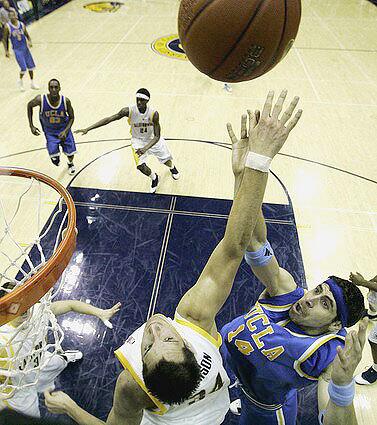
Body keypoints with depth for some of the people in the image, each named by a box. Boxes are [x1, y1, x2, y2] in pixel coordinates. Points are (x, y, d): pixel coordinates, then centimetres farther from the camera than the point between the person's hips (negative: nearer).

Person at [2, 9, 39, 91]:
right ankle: (20, 81, 18)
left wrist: (29, 41, -12)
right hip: (17, 50, -4)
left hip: (25, 48, 4)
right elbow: (4, 39, -2)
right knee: (23, 68, -10)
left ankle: (32, 83, 23)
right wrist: (6, 51, -6)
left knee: (31, 66, 7)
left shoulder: (22, 25, -1)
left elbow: (27, 35, 10)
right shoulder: (7, 27, -10)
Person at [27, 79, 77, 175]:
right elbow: (29, 106, -2)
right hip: (50, 132, -1)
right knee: (55, 161, -12)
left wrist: (66, 131, -22)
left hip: (64, 130, 1)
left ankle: (70, 164, 49)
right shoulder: (41, 99, -24)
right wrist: (31, 126, -5)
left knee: (70, 153, 10)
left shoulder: (66, 101, -21)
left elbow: (71, 117, -7)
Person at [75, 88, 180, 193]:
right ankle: (154, 178, 20)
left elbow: (157, 137, -28)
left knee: (166, 160, 16)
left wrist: (145, 148, -46)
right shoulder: (129, 111, -27)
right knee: (141, 166, -16)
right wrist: (88, 129, -28)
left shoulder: (154, 113, -30)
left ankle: (172, 167, 59)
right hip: (138, 140, 0)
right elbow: (109, 119, -23)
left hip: (153, 139, 0)